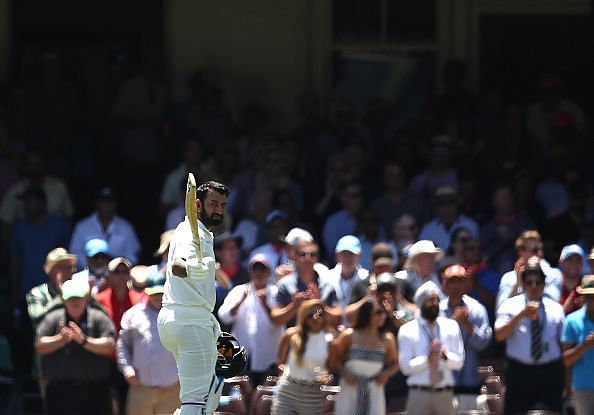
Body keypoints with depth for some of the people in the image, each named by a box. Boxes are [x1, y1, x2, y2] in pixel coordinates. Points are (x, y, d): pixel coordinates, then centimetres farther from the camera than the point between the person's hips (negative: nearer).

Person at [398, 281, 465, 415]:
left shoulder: (451, 327, 8)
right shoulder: (407, 331, 0)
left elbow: (459, 362, 5)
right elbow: (406, 366, -5)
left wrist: (446, 355, -16)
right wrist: (427, 358, -19)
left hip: (444, 394, 3)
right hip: (419, 393, -3)